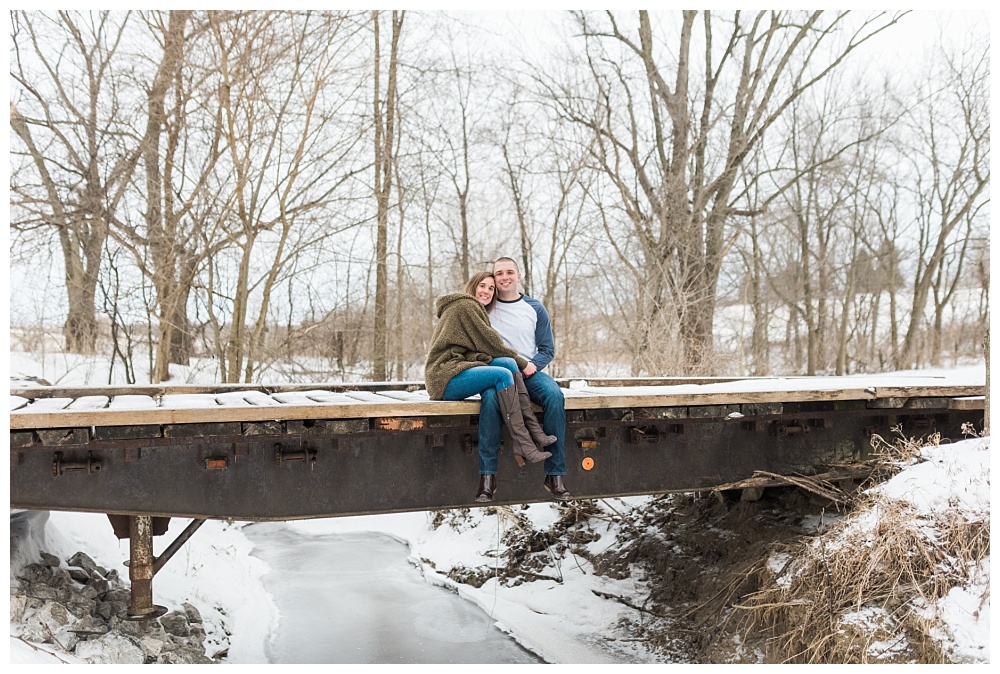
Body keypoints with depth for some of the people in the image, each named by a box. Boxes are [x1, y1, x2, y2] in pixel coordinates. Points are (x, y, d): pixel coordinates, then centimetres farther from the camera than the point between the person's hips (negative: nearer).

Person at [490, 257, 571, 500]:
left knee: (554, 395, -31)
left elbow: (547, 349, 13)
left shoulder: (535, 309, 14)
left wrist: (533, 364, -11)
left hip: (529, 372, 1)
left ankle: (555, 475, -29)